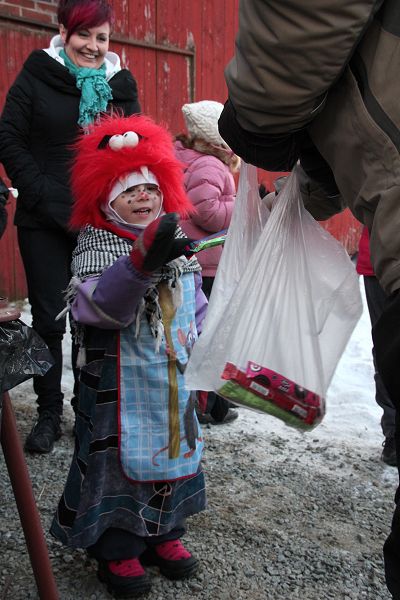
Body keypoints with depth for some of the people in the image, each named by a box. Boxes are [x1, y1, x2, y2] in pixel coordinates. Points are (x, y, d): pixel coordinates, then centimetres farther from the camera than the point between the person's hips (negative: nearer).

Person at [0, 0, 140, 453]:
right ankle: (48, 414, 19)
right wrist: (43, 195, -11)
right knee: (48, 318, 4)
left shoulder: (120, 84, 8)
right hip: (44, 222, -1)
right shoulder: (37, 74, 2)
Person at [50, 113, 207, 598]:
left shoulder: (175, 243, 7)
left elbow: (196, 307, 16)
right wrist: (142, 262, -45)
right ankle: (117, 549, 24)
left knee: (174, 449, 15)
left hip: (174, 377, 6)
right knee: (121, 456, 3)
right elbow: (97, 306, -32)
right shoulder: (96, 245, -12)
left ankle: (163, 535, 36)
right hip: (118, 382, -6)